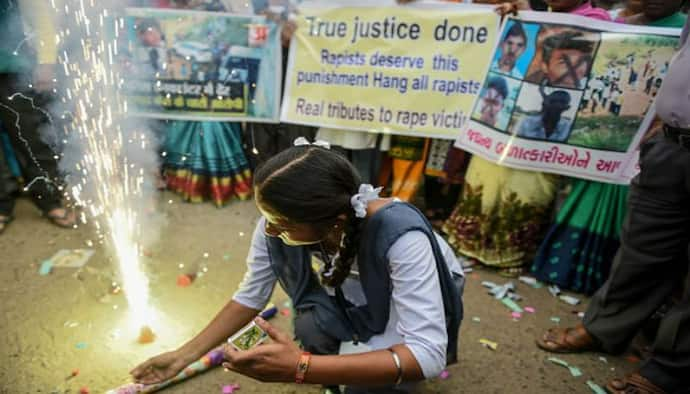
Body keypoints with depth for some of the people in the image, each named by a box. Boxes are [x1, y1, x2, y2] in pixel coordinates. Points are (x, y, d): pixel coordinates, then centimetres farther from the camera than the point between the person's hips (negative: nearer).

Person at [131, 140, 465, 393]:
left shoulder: (401, 237, -43)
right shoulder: (276, 225, -28)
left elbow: (428, 355, -45)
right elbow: (250, 297, -12)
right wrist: (185, 355, -15)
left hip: (422, 292, -3)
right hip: (357, 294, 4)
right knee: (312, 331, -25)